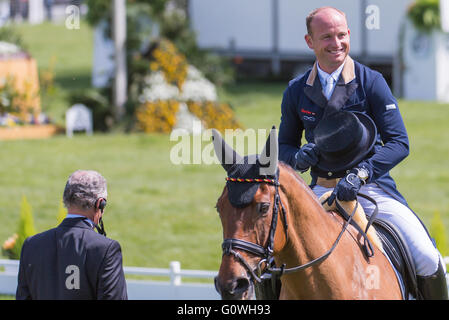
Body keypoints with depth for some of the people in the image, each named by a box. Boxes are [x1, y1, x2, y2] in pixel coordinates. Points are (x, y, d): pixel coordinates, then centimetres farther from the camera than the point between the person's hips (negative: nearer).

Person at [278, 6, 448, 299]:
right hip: (323, 189, 3)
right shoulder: (296, 92, 5)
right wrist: (298, 157, -10)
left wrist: (360, 175, -24)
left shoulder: (372, 83, -4)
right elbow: (284, 145, 16)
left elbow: (399, 142, -9)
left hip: (372, 185, -3)